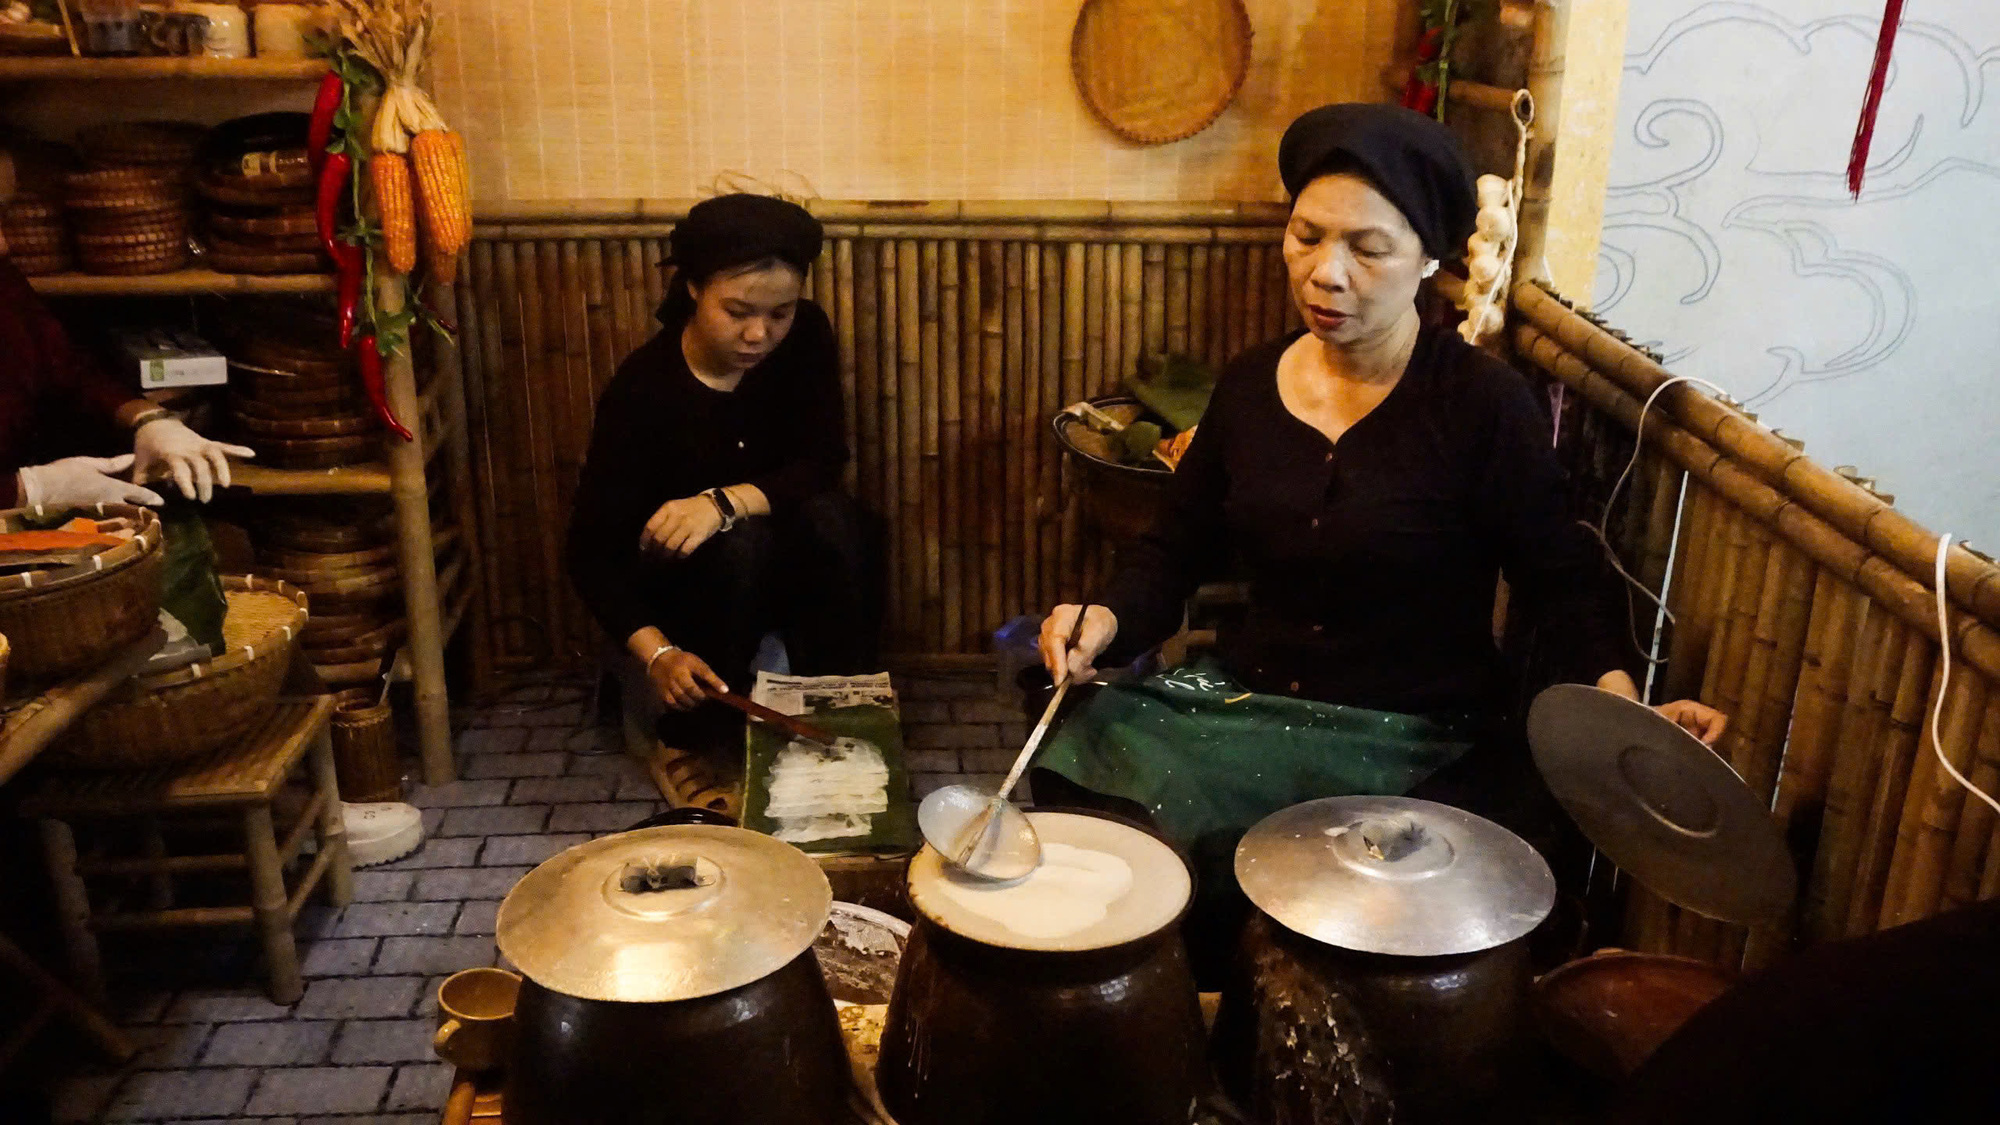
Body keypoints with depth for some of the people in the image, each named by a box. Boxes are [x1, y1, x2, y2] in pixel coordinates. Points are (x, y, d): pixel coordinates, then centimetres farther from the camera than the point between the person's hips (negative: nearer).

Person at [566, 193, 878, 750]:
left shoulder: (805, 337, -12)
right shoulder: (641, 389, -22)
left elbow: (824, 461, -19)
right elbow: (593, 550, -23)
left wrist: (724, 503, -38)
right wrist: (657, 652, -40)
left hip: (786, 573, 3)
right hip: (680, 592, -2)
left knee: (831, 516, -29)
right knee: (739, 542, -34)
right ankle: (704, 737, -15)